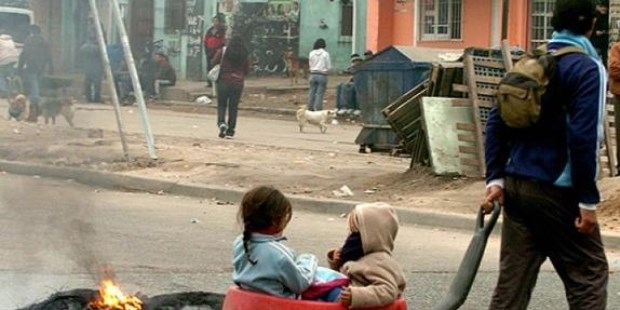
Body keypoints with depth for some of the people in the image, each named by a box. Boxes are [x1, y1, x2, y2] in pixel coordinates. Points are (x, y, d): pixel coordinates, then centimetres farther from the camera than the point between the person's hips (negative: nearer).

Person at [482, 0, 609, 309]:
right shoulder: (587, 69, -9)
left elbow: (497, 122, 10)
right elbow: (584, 138, -16)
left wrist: (495, 178, 9)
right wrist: (588, 200, -14)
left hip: (516, 187, 6)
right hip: (557, 191, -6)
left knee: (513, 278, 8)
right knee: (588, 275, 5)